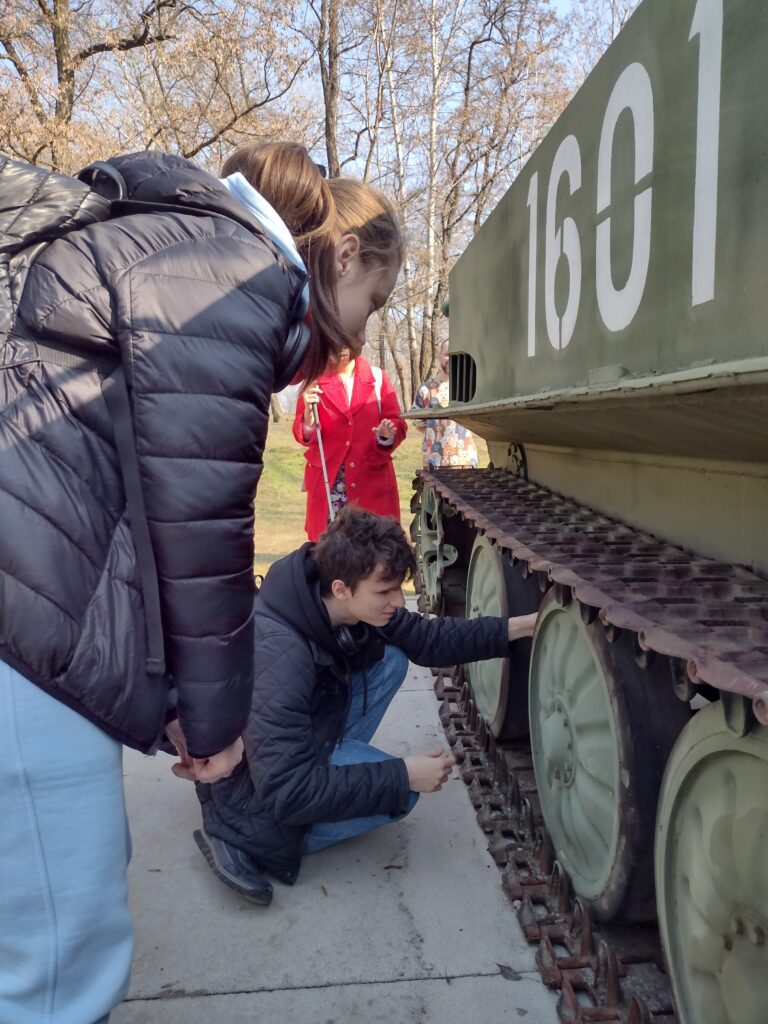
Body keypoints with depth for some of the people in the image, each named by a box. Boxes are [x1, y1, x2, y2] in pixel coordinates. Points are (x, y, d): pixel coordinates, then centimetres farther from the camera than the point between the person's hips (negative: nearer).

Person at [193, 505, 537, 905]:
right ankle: (243, 840, -11)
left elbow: (426, 638, 0)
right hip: (250, 785, -7)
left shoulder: (340, 606, -14)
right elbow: (287, 793, -35)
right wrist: (403, 776, -29)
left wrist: (518, 627, -10)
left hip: (301, 737, 8)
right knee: (399, 793, -21)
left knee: (390, 659, -4)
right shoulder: (280, 656, -38)